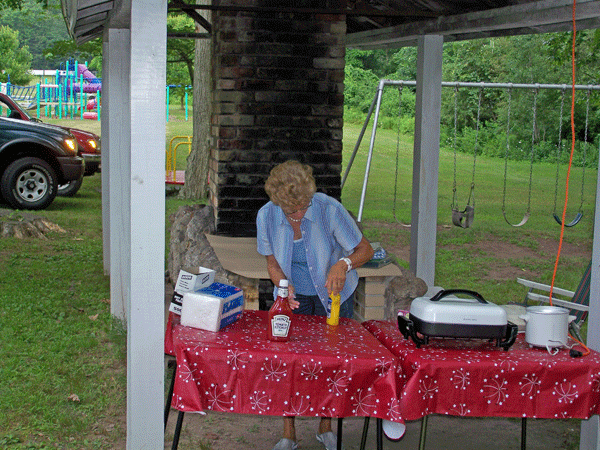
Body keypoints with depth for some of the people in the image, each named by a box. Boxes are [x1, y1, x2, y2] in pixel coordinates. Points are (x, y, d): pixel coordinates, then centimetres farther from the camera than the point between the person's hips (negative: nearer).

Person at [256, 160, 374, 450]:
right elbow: (272, 262, -3)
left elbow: (365, 250, -19)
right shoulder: (267, 216, -18)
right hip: (295, 295, 2)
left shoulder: (329, 209, -26)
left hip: (333, 294, -1)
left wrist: (344, 264, -40)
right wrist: (284, 286, -23)